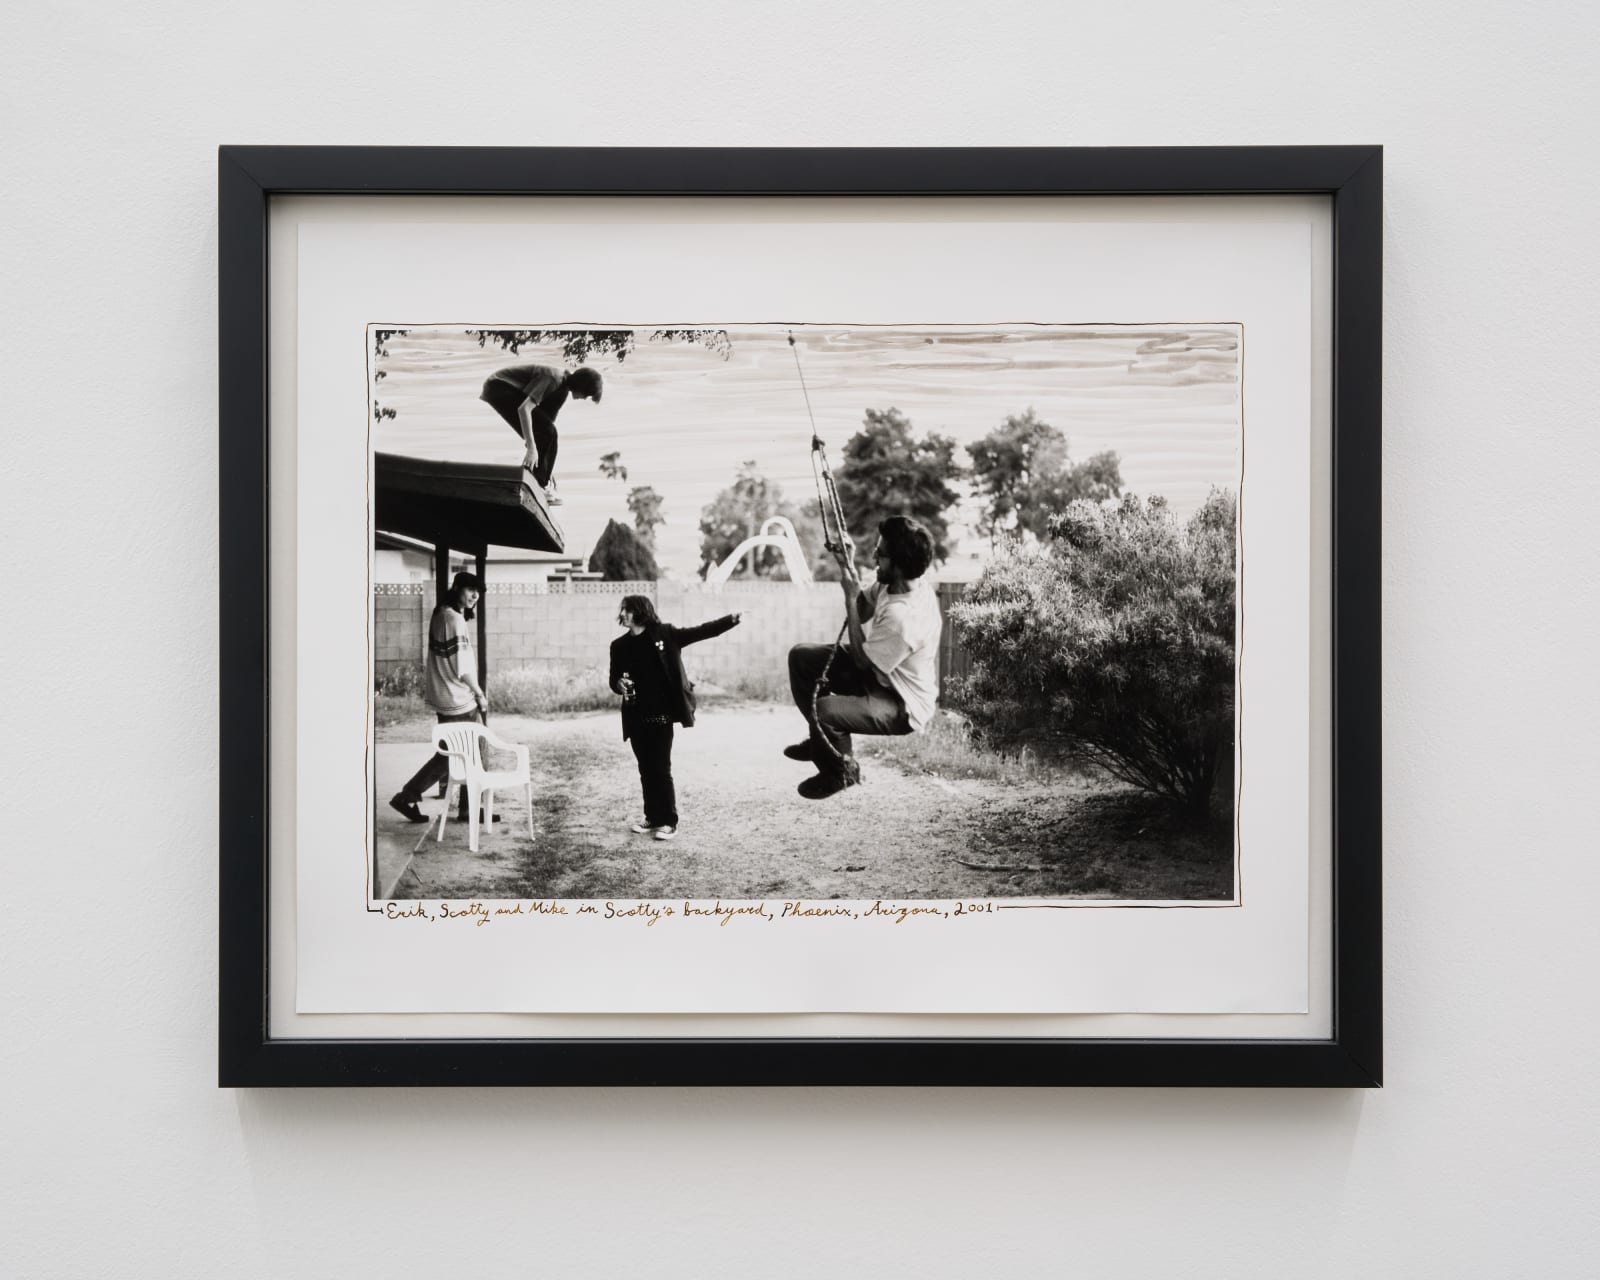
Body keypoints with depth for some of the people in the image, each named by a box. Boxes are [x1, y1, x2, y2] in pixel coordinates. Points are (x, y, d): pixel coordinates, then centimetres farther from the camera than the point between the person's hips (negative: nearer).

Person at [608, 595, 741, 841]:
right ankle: (652, 817, 21)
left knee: (661, 768, -2)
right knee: (646, 769, 10)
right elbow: (614, 679, 13)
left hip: (660, 714, -4)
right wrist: (619, 685, -12)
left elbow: (700, 632, -3)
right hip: (636, 717, 4)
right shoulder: (620, 645, 7)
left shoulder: (664, 634, -2)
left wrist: (732, 620, -12)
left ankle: (668, 822, 5)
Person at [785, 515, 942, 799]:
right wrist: (848, 567, -9)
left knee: (825, 711, -31)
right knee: (801, 657, 7)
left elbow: (862, 659, -22)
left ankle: (841, 770, 3)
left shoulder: (903, 616, -37)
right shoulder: (893, 582, -11)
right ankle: (822, 740, 24)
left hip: (902, 704, -10)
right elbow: (863, 611, 7)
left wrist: (850, 597, -23)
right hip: (877, 673, 10)